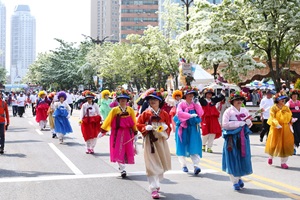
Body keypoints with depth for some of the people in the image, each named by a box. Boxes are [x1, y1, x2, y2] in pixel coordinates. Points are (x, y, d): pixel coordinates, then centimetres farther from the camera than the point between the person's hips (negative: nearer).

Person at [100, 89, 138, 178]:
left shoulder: (130, 110, 3)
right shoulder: (114, 110, -2)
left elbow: (134, 122, 7)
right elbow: (108, 121, 2)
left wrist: (135, 133, 7)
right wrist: (102, 131, 3)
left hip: (128, 134, 2)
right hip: (117, 133, -2)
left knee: (127, 151, 7)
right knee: (118, 151, -6)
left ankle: (122, 165, 28)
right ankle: (122, 169, -4)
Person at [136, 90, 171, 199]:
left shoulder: (164, 113, 5)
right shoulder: (145, 113, -1)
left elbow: (168, 126, 9)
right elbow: (139, 124, 1)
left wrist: (166, 127, -13)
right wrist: (146, 127, -17)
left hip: (161, 140, 3)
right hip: (150, 140, -3)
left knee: (161, 163, 12)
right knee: (152, 165, -7)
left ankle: (156, 183, 35)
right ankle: (154, 189, -5)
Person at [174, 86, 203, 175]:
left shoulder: (195, 105, 10)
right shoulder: (181, 104, 1)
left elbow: (200, 114, -4)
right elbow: (179, 113, -19)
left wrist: (197, 104, -8)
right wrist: (190, 115, -26)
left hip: (193, 128, 2)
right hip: (183, 128, -1)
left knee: (194, 146, -9)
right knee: (182, 146, 4)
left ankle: (196, 165, -16)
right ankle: (183, 165, 17)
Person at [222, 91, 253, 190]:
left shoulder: (245, 110, 12)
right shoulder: (228, 111, -5)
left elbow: (250, 124, 19)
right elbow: (225, 124, -16)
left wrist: (248, 122, -6)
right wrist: (239, 123, -15)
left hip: (243, 138, 5)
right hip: (232, 138, -5)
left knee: (243, 158, 7)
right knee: (233, 159, -1)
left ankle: (239, 178, 28)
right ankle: (235, 182, 8)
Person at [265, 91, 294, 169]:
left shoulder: (286, 108, 10)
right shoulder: (274, 108, -5)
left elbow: (289, 117, 13)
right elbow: (272, 118, -14)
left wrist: (291, 120, -8)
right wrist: (277, 125, -28)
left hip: (285, 129, 4)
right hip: (276, 129, -4)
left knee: (285, 144, 0)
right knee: (274, 144, 5)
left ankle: (283, 162, 7)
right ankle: (270, 157, 34)